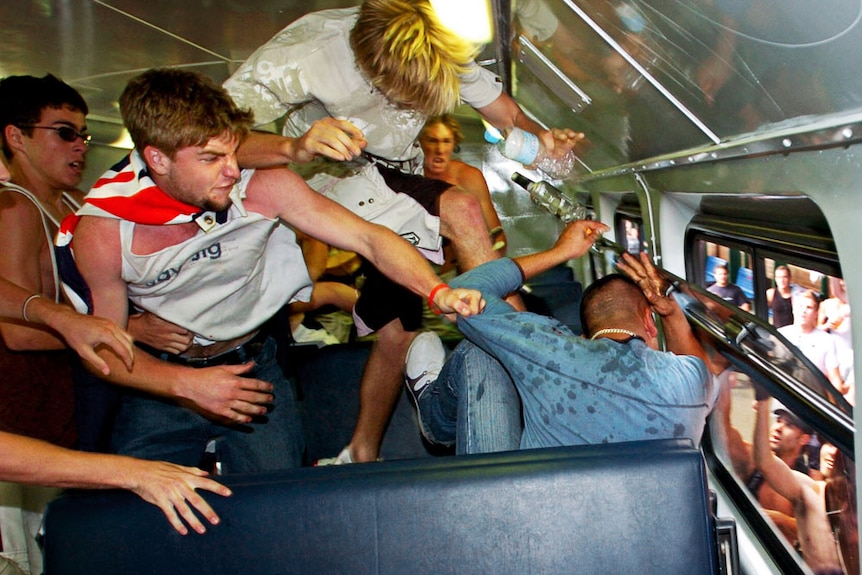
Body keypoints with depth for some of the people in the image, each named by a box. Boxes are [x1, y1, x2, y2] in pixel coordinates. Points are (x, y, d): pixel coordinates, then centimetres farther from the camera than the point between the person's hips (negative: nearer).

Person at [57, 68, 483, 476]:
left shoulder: (264, 187, -21)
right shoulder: (103, 231, -21)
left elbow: (367, 238, -21)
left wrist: (437, 290, -37)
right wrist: (187, 384, -27)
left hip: (252, 366, 0)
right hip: (161, 379, 0)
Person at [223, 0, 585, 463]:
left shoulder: (446, 53, -19)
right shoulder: (302, 53, -32)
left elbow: (505, 113, -10)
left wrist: (539, 136, -32)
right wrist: (295, 148, -57)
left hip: (397, 188, 4)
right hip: (328, 179, -4)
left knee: (398, 329, -2)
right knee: (459, 210, -28)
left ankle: (362, 454, 18)